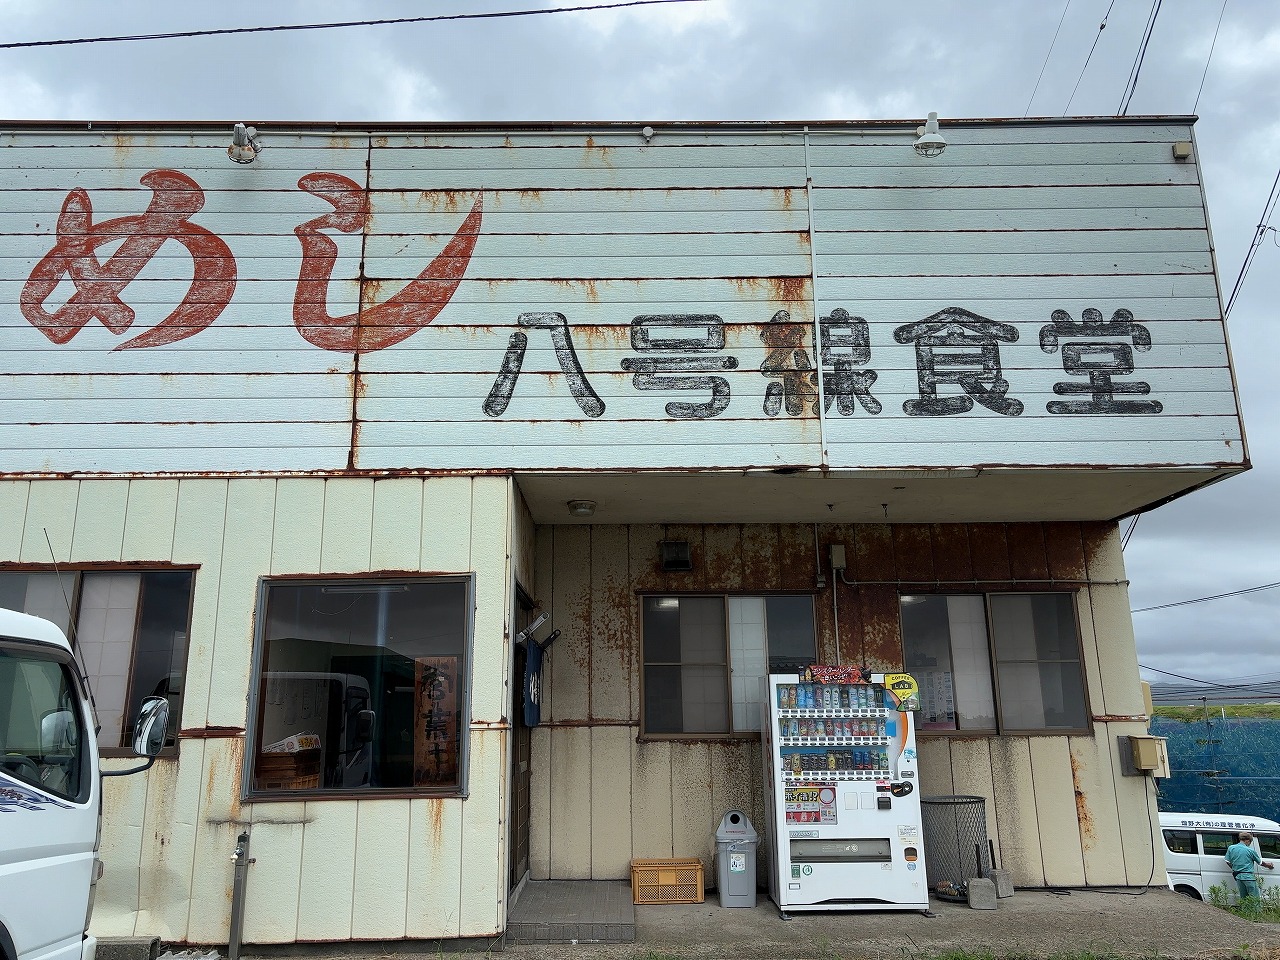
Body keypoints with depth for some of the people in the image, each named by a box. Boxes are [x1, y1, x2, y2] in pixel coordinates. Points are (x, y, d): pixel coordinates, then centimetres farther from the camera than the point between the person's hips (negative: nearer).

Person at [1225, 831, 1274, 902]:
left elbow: (1228, 862, 9)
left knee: (1243, 899, 13)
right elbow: (1261, 862, 9)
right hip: (1249, 877, -4)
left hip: (1238, 877, 4)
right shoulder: (1250, 851, -5)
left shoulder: (1231, 848, 5)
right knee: (1255, 899, 0)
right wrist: (1268, 865, 30)